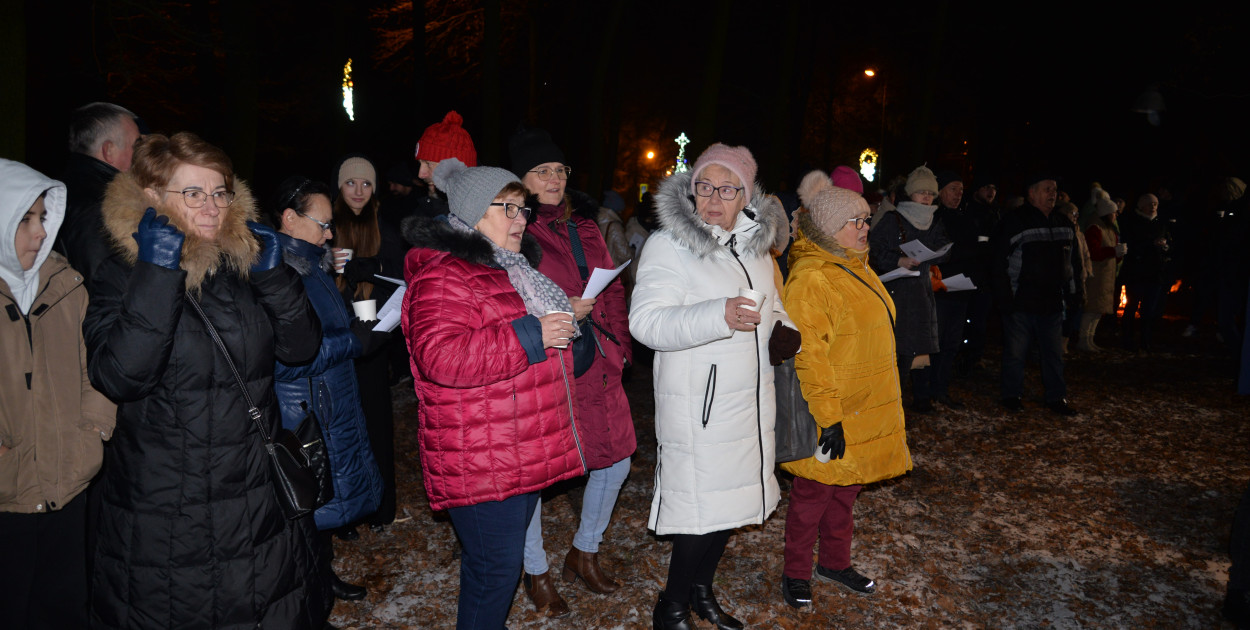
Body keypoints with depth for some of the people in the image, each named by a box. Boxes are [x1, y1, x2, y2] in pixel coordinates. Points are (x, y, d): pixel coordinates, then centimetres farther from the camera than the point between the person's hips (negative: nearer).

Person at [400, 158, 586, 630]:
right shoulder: (443, 274, -16)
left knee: (491, 559, 21)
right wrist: (530, 336, -27)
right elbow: (441, 356, -30)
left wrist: (564, 321, 16)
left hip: (525, 446, 10)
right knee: (497, 567, -1)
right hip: (482, 461, -10)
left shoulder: (509, 268, 17)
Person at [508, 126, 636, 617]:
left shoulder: (586, 228, 14)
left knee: (615, 461, 12)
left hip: (596, 366, 7)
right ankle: (536, 572, 27)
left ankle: (584, 553, 36)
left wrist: (618, 347, 11)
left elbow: (613, 291, 18)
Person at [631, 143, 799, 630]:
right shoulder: (668, 244, -12)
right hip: (698, 404, -7)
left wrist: (784, 332, 3)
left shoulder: (756, 243, 10)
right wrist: (717, 316, -35)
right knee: (701, 505, -3)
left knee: (731, 499, 15)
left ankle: (702, 590, 37)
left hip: (750, 398, 7)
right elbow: (645, 320, -23)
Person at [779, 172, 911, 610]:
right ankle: (796, 573, 21)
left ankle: (835, 562, 36)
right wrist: (827, 416, -23)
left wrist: (885, 399, 22)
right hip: (829, 413, -9)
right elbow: (808, 356, -22)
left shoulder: (855, 267, 12)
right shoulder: (809, 279, -19)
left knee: (845, 489, 19)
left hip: (865, 406, 9)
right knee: (814, 493, 4)